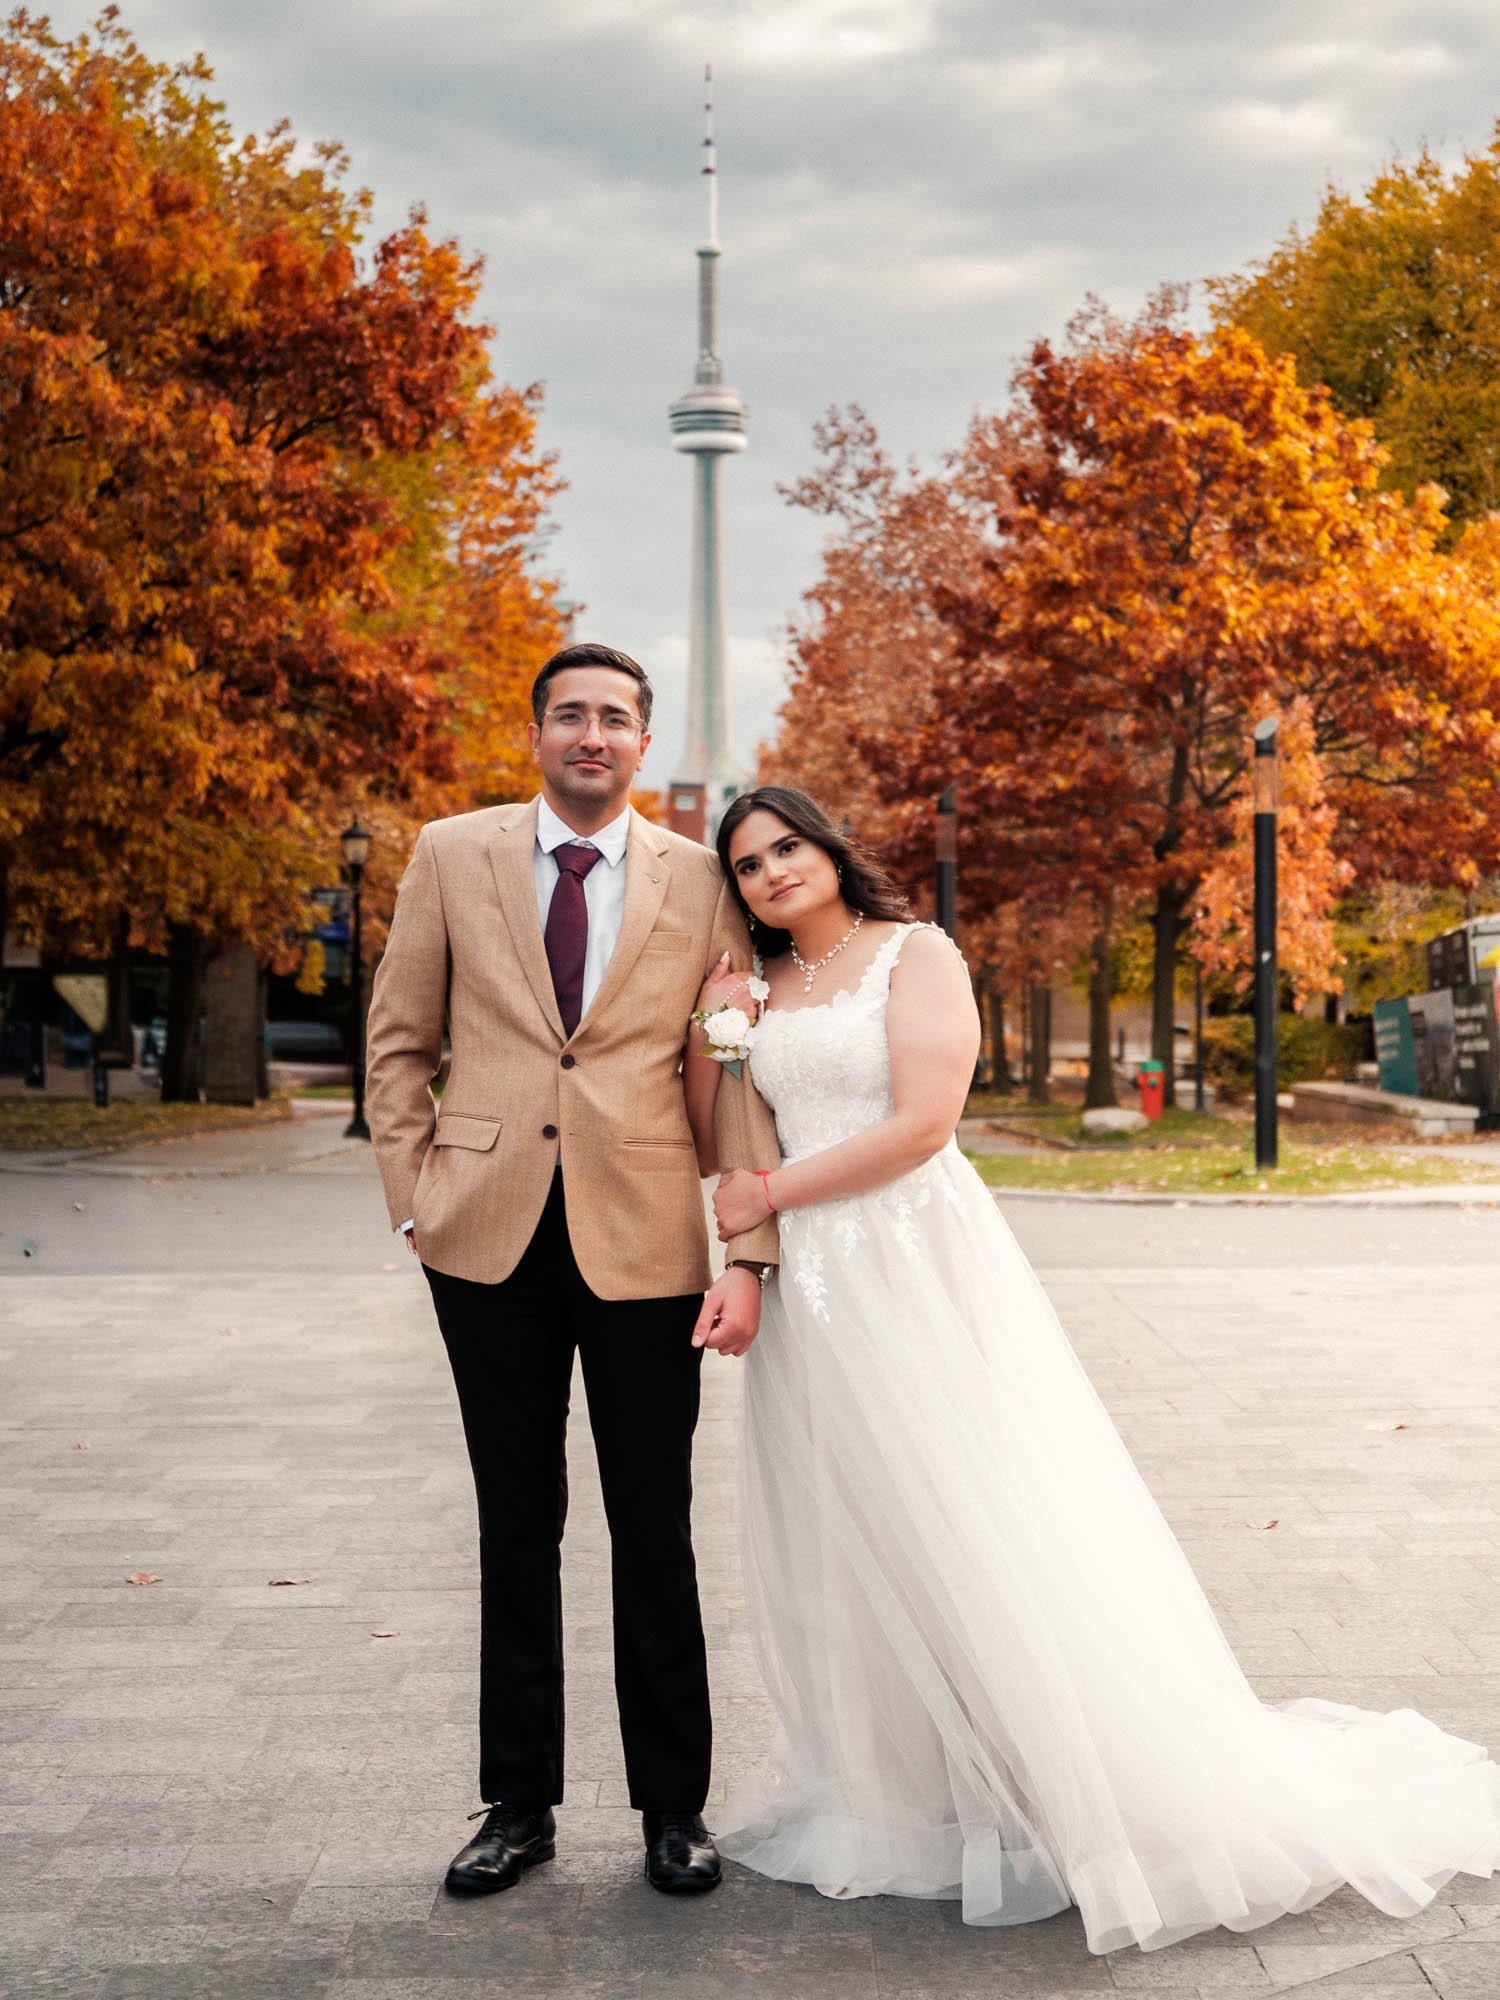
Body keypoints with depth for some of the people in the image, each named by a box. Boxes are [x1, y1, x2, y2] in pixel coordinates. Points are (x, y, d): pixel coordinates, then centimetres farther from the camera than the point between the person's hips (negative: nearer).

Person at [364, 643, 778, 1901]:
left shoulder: (698, 880, 3)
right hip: (492, 1237, 1)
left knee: (656, 1533, 6)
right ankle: (519, 1804, 22)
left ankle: (673, 1807, 19)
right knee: (517, 1528, 10)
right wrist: (414, 1197, 1)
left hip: (642, 1240, -1)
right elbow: (399, 1042, 10)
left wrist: (751, 1255, -6)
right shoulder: (452, 855, 6)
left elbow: (739, 1080, 1)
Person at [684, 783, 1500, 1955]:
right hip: (813, 1288, 6)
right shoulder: (757, 987, 13)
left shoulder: (913, 954, -4)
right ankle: (891, 1796, 20)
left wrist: (773, 1193, -9)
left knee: (977, 1529, -4)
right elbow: (713, 1138, 8)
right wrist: (705, 1023, -5)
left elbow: (922, 1122, -14)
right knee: (845, 1540, 8)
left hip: (920, 1264, -6)